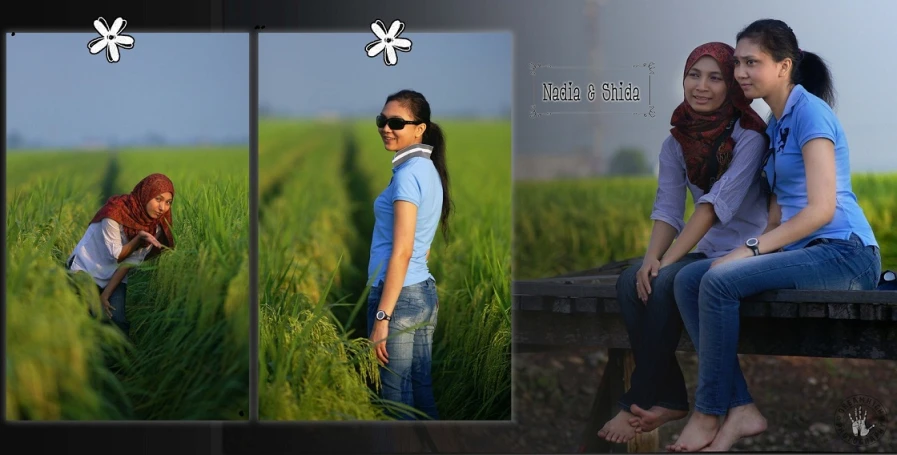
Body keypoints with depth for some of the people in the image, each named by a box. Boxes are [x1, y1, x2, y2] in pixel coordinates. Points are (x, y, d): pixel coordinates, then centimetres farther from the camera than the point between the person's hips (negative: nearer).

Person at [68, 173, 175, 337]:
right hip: (85, 270, -4)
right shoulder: (115, 212, -26)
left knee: (118, 323, -14)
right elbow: (116, 255, -21)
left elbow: (131, 261, -10)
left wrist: (106, 294, -16)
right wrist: (139, 239, -37)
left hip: (115, 277, 4)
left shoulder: (155, 225, -11)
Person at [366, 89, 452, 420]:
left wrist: (381, 317, -20)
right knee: (422, 391, 12)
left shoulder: (408, 173, -14)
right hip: (425, 293, 9)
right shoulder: (430, 170, 13)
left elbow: (401, 252, -19)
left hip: (398, 294, -9)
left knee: (396, 398, -4)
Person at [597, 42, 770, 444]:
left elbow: (716, 204, -21)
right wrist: (651, 258, -21)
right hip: (705, 252, 6)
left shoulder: (749, 138, -12)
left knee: (665, 285, -29)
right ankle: (670, 399, -16)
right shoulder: (676, 143, 7)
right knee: (631, 283, -20)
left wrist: (667, 262, -27)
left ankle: (639, 403, -18)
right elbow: (667, 209, 0)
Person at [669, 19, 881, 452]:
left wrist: (750, 249, -17)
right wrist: (753, 250, 0)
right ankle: (741, 409, -13)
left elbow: (822, 208, -18)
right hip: (803, 251, 9)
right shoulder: (775, 123, 18)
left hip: (844, 253, -9)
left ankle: (708, 414, -12)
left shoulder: (809, 112, -10)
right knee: (688, 280, -6)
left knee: (719, 282, -25)